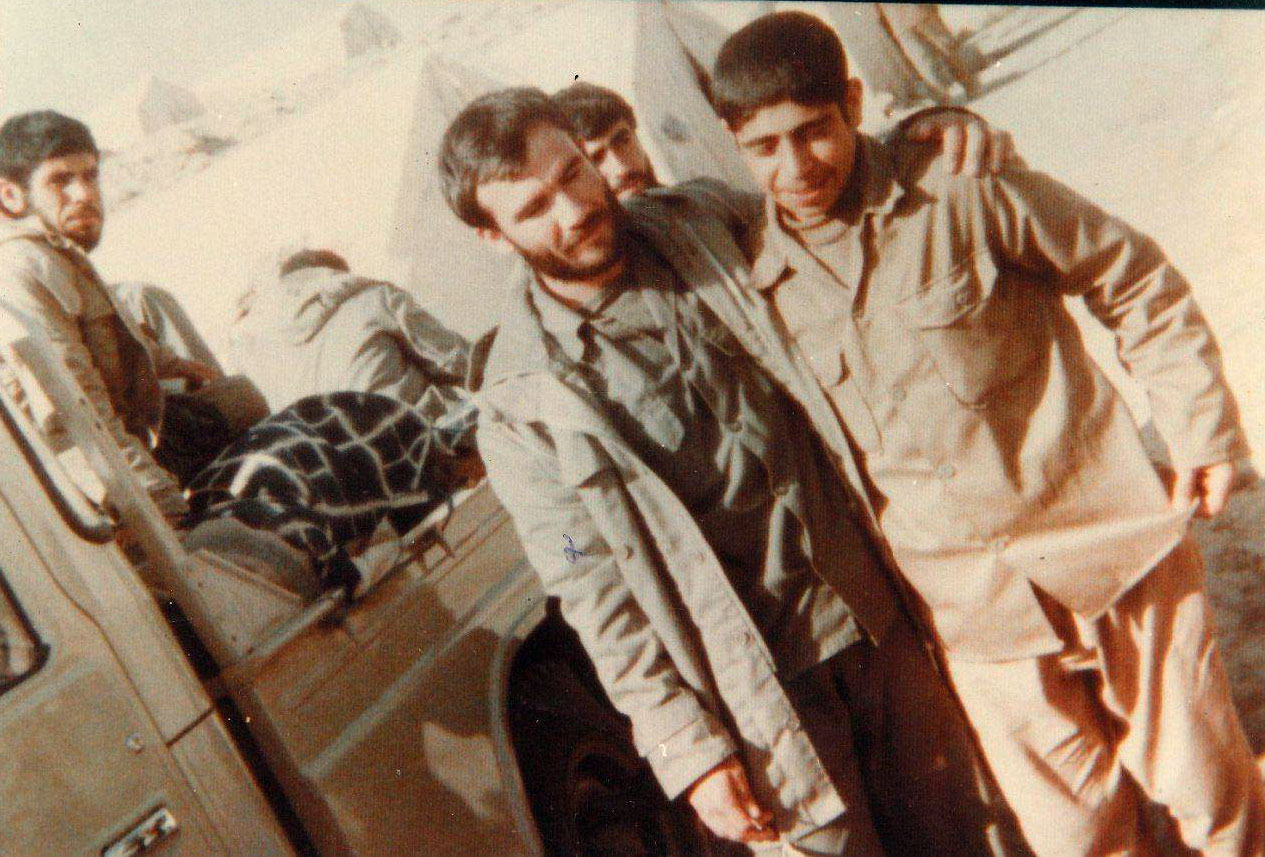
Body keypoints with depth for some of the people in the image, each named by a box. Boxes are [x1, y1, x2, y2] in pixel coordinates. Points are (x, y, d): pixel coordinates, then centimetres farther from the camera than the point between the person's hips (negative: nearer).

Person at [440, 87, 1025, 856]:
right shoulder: (520, 402, -14)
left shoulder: (702, 222, -3)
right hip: (760, 683, -4)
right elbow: (598, 599, -10)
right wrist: (689, 750, -10)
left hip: (875, 609, 4)